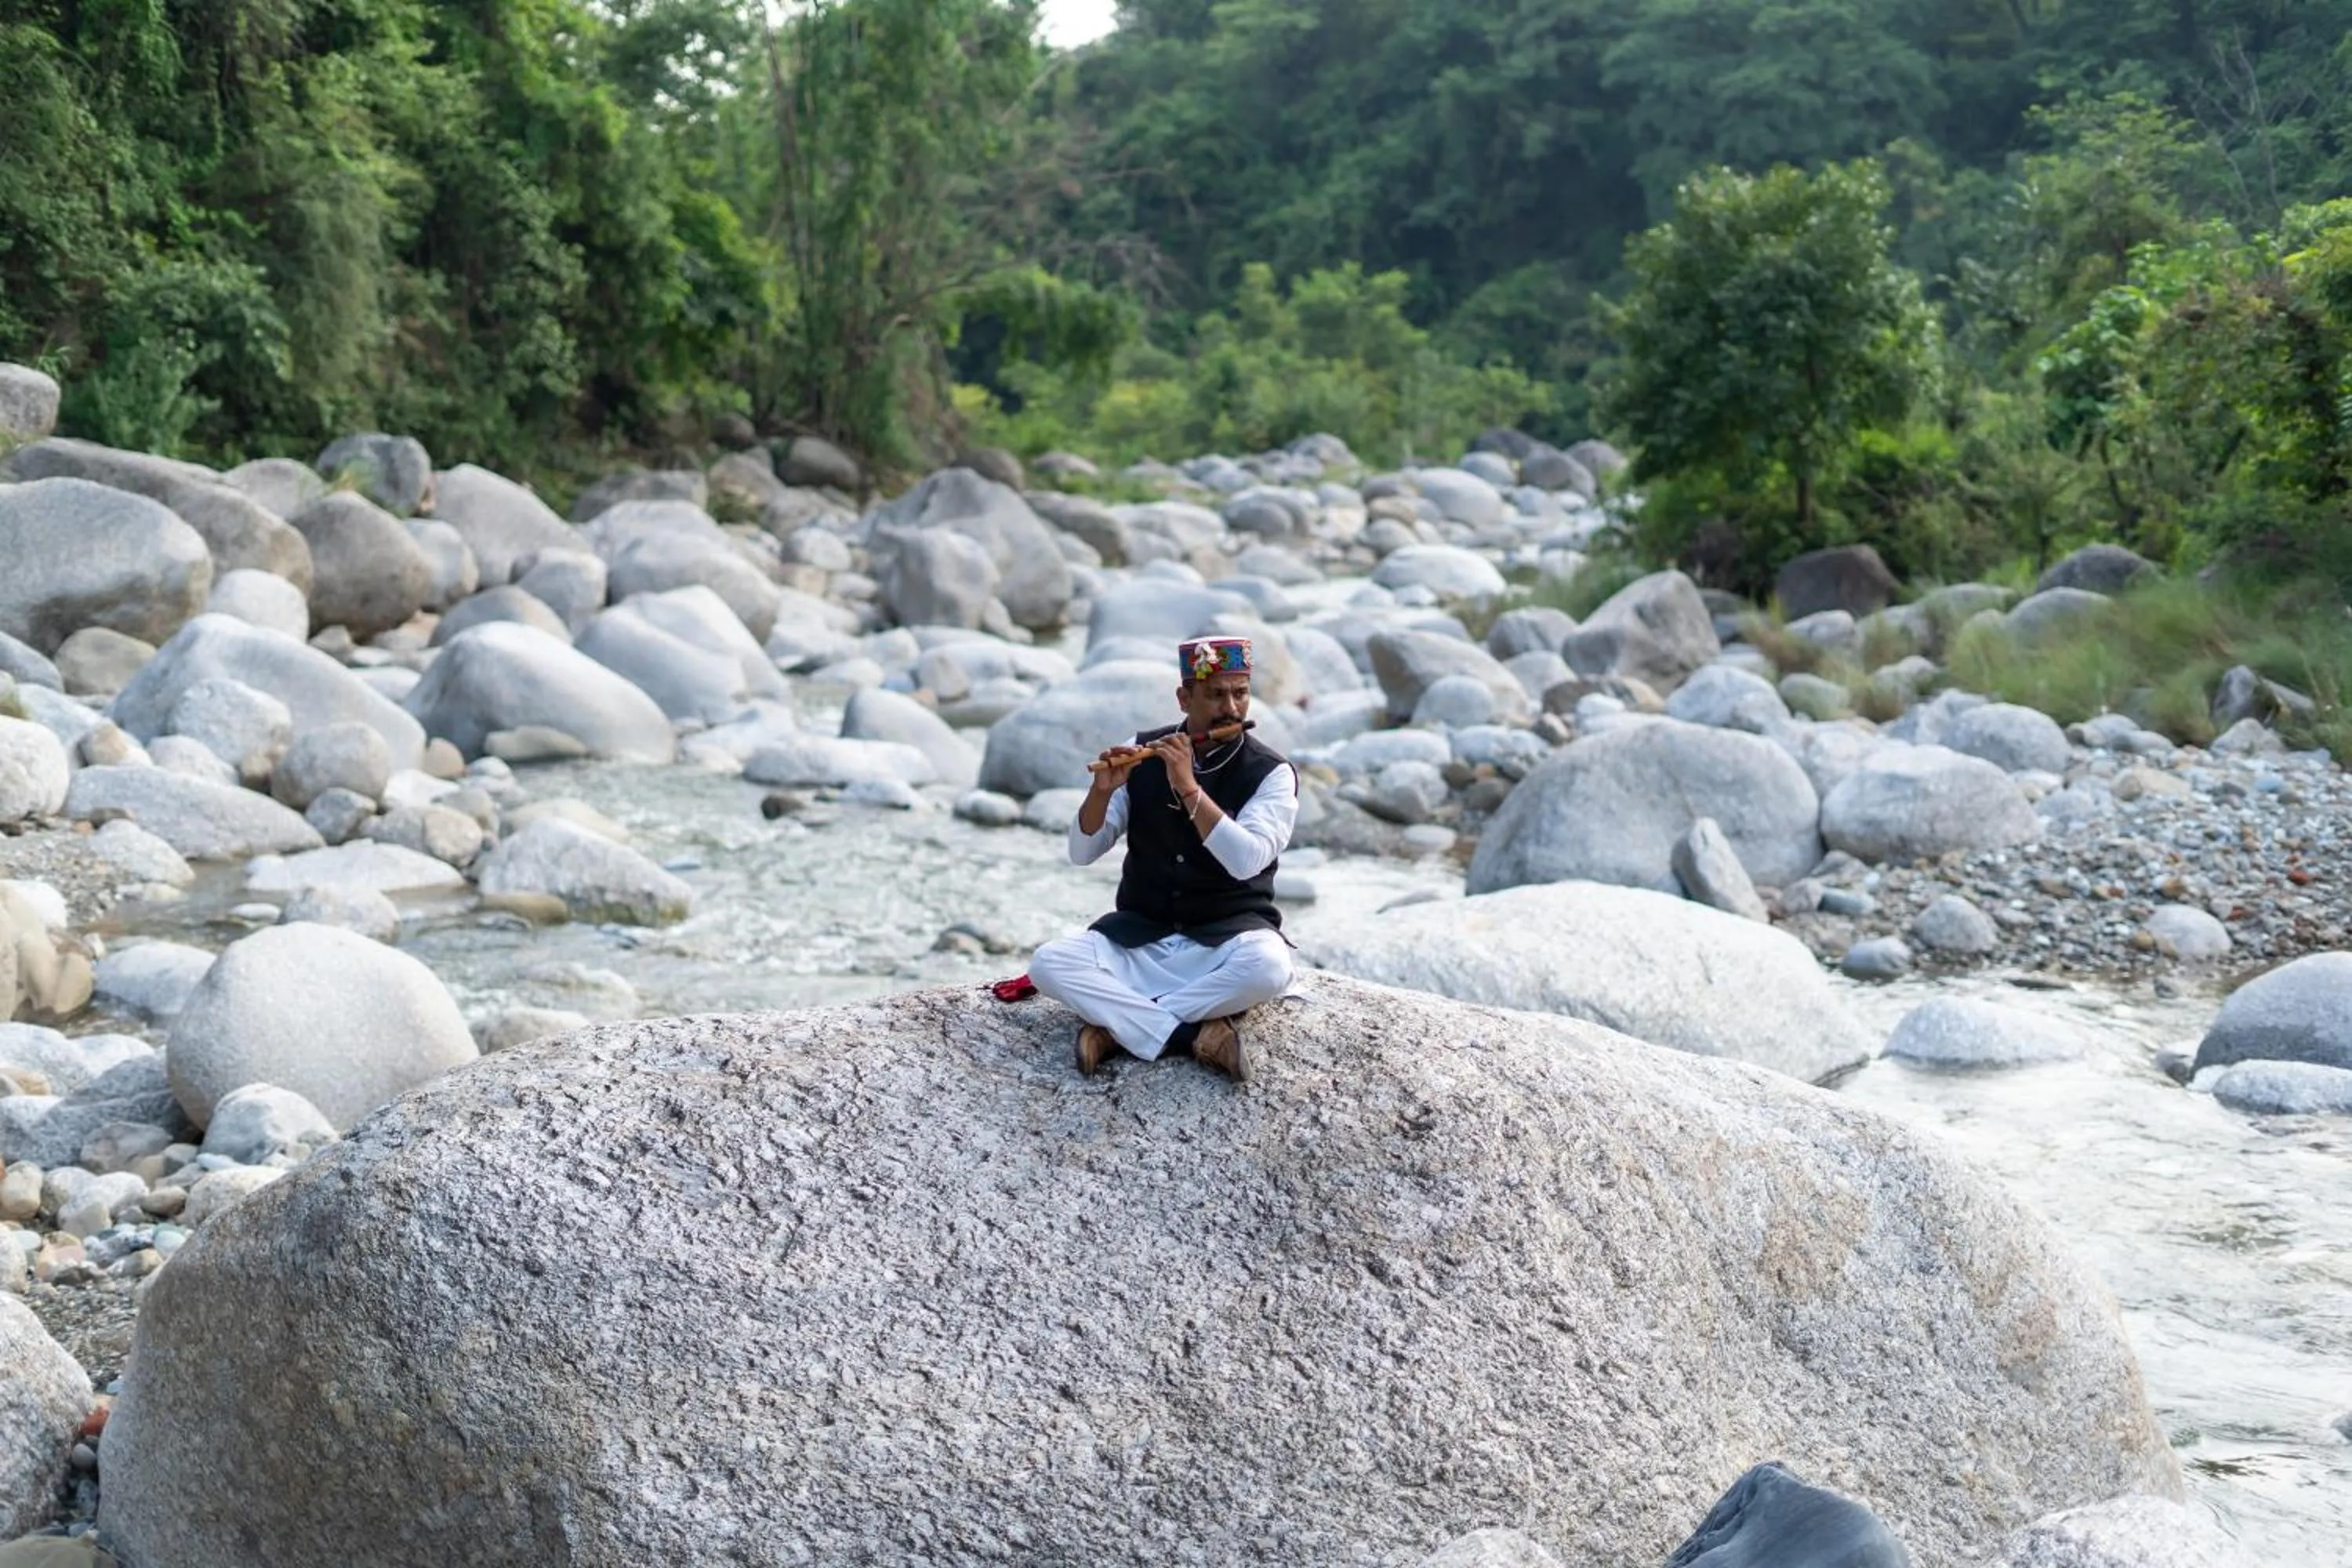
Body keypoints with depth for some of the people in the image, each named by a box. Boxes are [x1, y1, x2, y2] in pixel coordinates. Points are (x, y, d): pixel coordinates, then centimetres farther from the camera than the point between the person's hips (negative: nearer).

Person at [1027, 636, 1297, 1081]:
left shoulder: (1272, 773, -7)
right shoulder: (1142, 755, 1)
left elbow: (1246, 861, -23)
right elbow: (1081, 854, -2)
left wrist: (1188, 788, -28)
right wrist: (1103, 790, -20)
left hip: (1227, 939, -2)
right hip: (1139, 938, 2)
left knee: (1268, 966, -37)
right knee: (1049, 962, -24)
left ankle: (1118, 1024, -22)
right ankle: (1196, 1034, -25)